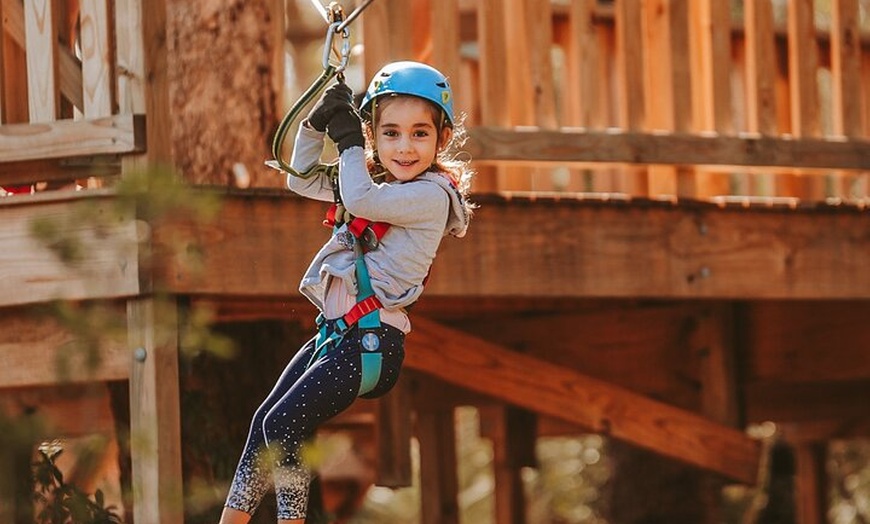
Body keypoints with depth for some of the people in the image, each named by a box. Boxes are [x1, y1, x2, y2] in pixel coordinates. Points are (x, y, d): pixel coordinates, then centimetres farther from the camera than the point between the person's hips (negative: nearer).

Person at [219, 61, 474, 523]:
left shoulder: (431, 195, -12)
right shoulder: (378, 184, 15)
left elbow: (360, 199, -25)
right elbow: (301, 180, 24)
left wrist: (348, 142, -8)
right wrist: (317, 124, 8)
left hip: (371, 344, -9)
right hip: (335, 331, 9)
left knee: (283, 424, -15)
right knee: (263, 420, 7)